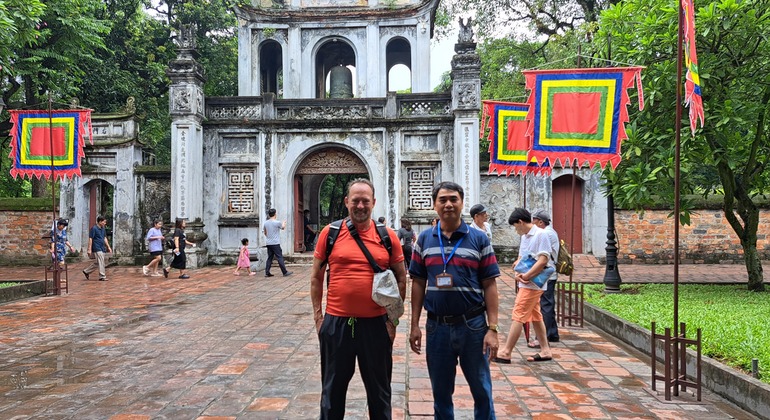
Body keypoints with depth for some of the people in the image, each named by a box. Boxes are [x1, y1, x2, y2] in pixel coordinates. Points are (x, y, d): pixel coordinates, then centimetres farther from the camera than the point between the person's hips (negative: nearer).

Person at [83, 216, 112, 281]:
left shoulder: (103, 229, 12)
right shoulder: (94, 228, -12)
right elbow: (90, 239, -13)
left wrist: (108, 247, 16)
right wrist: (89, 249, -16)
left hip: (102, 248, 9)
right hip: (97, 249, -8)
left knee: (97, 263, 14)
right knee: (101, 262, -7)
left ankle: (86, 271, 28)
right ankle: (102, 277, -3)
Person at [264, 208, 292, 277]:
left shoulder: (266, 223, 5)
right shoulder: (277, 222, -11)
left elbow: (264, 232, 17)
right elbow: (283, 227, 9)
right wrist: (284, 222, 29)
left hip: (268, 243, 6)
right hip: (275, 243, -6)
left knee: (269, 258, 11)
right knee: (280, 257, -2)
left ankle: (267, 273, 9)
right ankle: (285, 272, 1)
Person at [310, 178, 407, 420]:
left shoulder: (388, 236, -1)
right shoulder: (330, 233, -1)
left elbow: (400, 278, 5)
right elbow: (316, 277, 6)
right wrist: (317, 316, 2)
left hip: (376, 323, 0)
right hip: (336, 322, 0)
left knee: (379, 388, 15)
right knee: (333, 387, 16)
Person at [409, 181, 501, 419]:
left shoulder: (479, 239, -1)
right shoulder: (424, 240, 5)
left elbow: (489, 286, -2)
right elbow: (418, 284, 7)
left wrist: (492, 328, -8)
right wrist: (415, 325, 2)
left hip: (473, 325, -2)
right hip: (437, 327, 2)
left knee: (482, 391, 10)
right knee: (441, 393, 15)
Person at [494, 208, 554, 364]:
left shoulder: (540, 235, -14)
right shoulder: (524, 237, 13)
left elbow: (543, 260, -20)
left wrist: (526, 276, -20)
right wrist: (518, 273, -4)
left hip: (532, 284, -9)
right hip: (526, 283, 9)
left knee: (518, 317, -8)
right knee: (535, 317, 14)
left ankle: (505, 353, -5)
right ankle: (545, 350, 24)